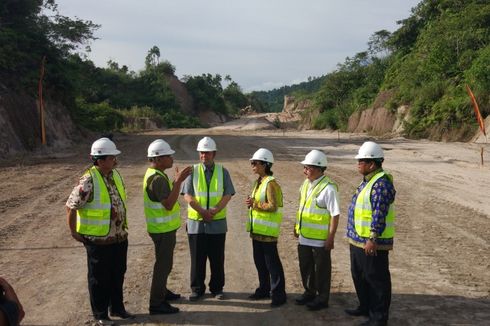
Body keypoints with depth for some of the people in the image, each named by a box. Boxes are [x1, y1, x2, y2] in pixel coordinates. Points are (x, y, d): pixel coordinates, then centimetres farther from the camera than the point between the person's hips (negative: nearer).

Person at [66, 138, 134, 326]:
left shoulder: (115, 175, 3)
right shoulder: (88, 182, -21)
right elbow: (71, 206, -16)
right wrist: (74, 232, -10)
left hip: (119, 237, 7)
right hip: (98, 240, -7)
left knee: (118, 275, 19)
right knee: (99, 278, 8)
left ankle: (117, 308, 36)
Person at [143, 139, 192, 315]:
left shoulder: (154, 174, 9)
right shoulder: (157, 178, -24)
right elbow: (168, 204, -30)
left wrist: (176, 180, 8)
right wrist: (178, 181, -31)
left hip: (164, 227, 11)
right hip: (163, 229, -11)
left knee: (164, 262, 23)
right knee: (163, 264, -2)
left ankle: (162, 291, 39)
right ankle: (156, 303, 7)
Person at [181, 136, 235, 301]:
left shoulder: (222, 172, 3)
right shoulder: (193, 171, 2)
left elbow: (227, 195, -4)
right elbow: (187, 195, -5)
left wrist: (215, 210, -19)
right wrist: (202, 211, -17)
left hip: (217, 223, 0)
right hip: (196, 222, 0)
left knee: (217, 258, 8)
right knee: (197, 258, 6)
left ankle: (217, 288, 22)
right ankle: (197, 288, 19)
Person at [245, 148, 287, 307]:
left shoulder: (271, 183, -16)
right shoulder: (259, 181, 13)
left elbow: (273, 206, -22)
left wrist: (255, 204, -18)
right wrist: (251, 202, 2)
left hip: (268, 230, -9)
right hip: (257, 229, 9)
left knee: (272, 262, -2)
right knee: (259, 261, 16)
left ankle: (278, 294, 8)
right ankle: (264, 289, 29)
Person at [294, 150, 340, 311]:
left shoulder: (328, 188, -19)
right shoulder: (306, 184, 7)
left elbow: (335, 215, -20)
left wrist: (331, 237, -20)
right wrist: (297, 226, 20)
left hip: (320, 239, -8)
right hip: (304, 236, 8)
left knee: (321, 269, 8)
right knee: (305, 266, 19)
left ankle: (322, 298, 23)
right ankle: (309, 292, 38)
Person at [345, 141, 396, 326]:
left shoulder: (381, 184, -20)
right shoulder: (368, 180, 13)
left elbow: (379, 214, -25)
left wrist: (372, 239, -25)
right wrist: (355, 235, 23)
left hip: (371, 243, -11)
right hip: (358, 240, 11)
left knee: (376, 280, 1)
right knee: (359, 276, 21)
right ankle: (365, 307, 38)